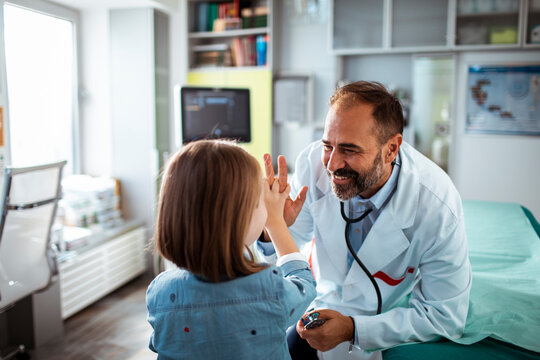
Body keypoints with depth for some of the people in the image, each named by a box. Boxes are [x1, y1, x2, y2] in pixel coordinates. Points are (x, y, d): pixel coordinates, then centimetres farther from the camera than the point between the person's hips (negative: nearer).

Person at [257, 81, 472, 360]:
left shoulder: (438, 208, -29)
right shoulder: (313, 162, -21)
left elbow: (445, 317, -19)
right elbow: (296, 236, -5)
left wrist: (352, 329, -27)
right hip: (320, 304, 3)